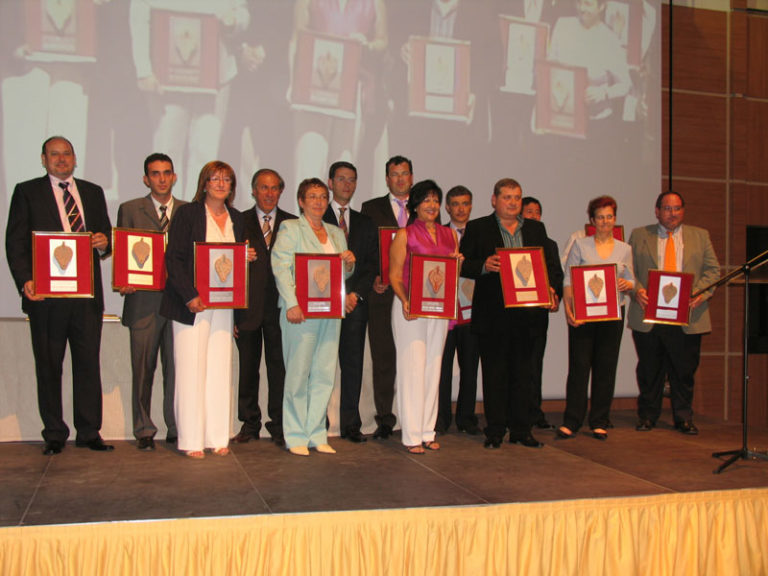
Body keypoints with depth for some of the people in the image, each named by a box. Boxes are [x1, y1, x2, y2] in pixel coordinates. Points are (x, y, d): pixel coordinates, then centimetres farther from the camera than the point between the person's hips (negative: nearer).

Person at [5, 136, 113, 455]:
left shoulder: (93, 192, 16)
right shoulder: (27, 192, 6)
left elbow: (106, 235, 19)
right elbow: (15, 242, 0)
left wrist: (104, 243, -6)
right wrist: (25, 281, -14)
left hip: (87, 294, 3)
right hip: (46, 294, -2)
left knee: (88, 364, 4)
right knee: (48, 366, 5)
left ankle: (89, 433, 13)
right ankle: (54, 435, 16)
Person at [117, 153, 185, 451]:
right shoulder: (130, 209, 9)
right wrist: (123, 281, -11)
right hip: (144, 301, -1)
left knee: (178, 368, 2)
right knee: (143, 369, 4)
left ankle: (176, 429, 13)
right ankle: (144, 431, 15)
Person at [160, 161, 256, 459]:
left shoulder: (237, 219, 15)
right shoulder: (187, 213, -1)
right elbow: (174, 258, -7)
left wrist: (247, 258, -1)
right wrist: (190, 296, -15)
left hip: (223, 303, 5)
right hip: (191, 303, -4)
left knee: (220, 368, 4)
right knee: (191, 368, -3)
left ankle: (217, 437, 11)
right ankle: (191, 440, 4)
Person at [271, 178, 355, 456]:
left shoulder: (336, 233, 21)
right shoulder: (290, 228, 3)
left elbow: (344, 274, 24)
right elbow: (280, 267, -8)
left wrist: (349, 263, 0)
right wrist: (292, 304, -18)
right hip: (301, 312, -5)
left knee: (325, 375, 5)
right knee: (298, 374, -3)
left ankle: (316, 434, 13)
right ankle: (296, 436, 7)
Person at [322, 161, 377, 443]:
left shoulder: (365, 223, 17)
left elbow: (372, 264, 11)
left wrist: (356, 294, -4)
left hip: (355, 303, 3)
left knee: (353, 364, 3)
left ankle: (351, 424, 9)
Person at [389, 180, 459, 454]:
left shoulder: (449, 235, 13)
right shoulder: (405, 235, 0)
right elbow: (395, 275, -4)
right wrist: (404, 300, -20)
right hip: (410, 308, -5)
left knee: (433, 368, 8)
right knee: (412, 368, -5)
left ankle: (428, 432, 16)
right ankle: (412, 435, 1)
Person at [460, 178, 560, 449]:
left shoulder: (536, 229, 14)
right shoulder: (478, 228, 3)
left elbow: (549, 264, 14)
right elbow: (462, 264, -2)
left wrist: (546, 286, -6)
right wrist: (484, 266, -21)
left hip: (525, 312, 3)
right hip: (492, 313, -3)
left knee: (523, 372, 7)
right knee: (494, 373, 3)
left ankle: (521, 429, 17)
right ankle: (495, 430, 12)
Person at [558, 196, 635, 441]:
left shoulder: (624, 249, 12)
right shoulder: (580, 245, 4)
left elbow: (631, 281, 14)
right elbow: (568, 280, -2)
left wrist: (626, 285, -11)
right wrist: (568, 308, -16)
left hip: (612, 315, 2)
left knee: (606, 368, 4)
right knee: (579, 366, -5)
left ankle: (599, 422, 13)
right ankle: (571, 422, 1)